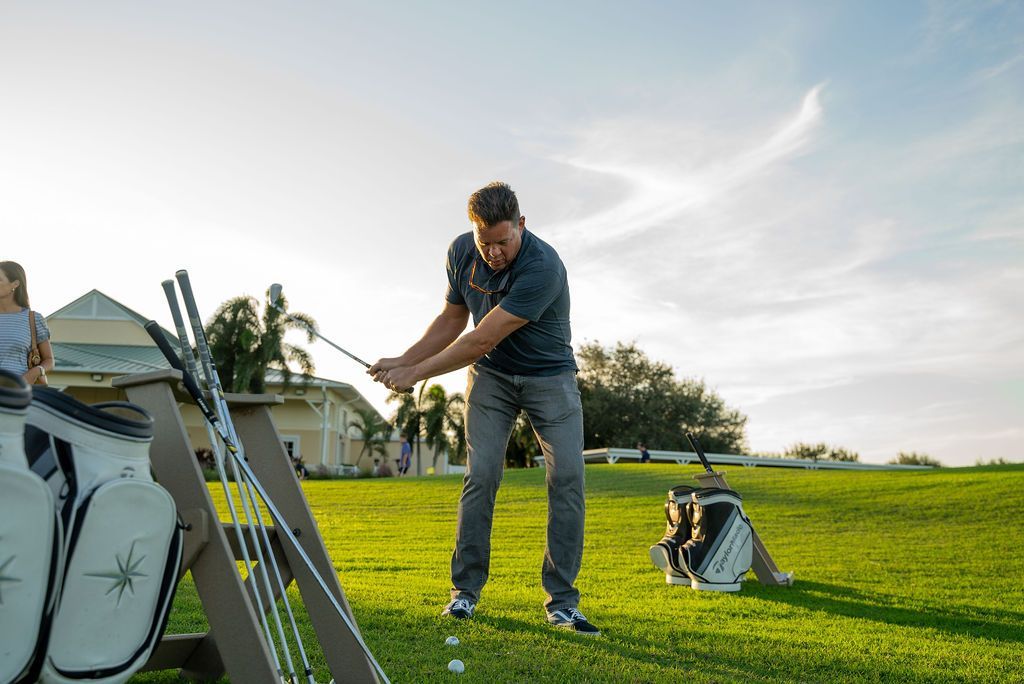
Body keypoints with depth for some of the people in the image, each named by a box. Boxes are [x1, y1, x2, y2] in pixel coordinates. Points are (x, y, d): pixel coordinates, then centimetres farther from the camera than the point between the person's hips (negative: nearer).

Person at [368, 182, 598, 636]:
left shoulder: (543, 266, -31)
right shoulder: (461, 252, -10)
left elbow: (481, 340, -30)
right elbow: (452, 318, 6)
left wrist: (416, 373, -21)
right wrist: (403, 360, -3)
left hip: (549, 377, -3)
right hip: (490, 376, 3)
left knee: (567, 476, -12)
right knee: (481, 474, -10)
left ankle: (561, 602, -4)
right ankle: (465, 591, 1)